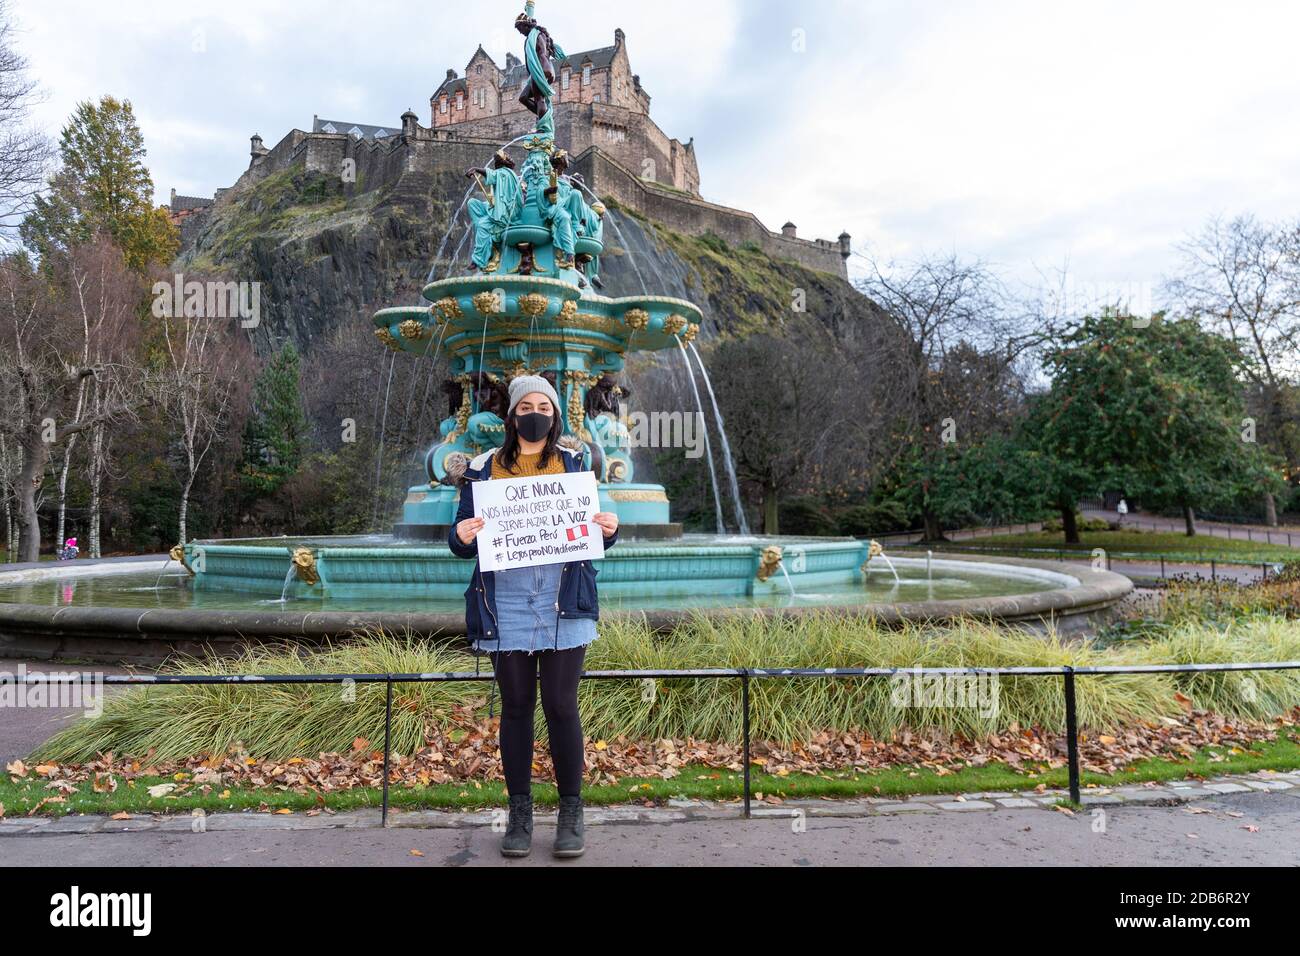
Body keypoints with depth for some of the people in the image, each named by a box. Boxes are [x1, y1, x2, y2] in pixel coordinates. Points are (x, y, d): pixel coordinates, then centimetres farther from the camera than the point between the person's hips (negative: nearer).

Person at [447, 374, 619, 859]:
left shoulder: (573, 464, 8)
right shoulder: (485, 468, 6)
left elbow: (592, 533, 11)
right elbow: (460, 540, 7)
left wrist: (608, 529, -11)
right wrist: (462, 536, -16)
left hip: (563, 604, 0)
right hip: (507, 606, 1)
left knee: (561, 705, 0)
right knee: (515, 707, 7)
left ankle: (571, 813, 16)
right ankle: (520, 813, 22)